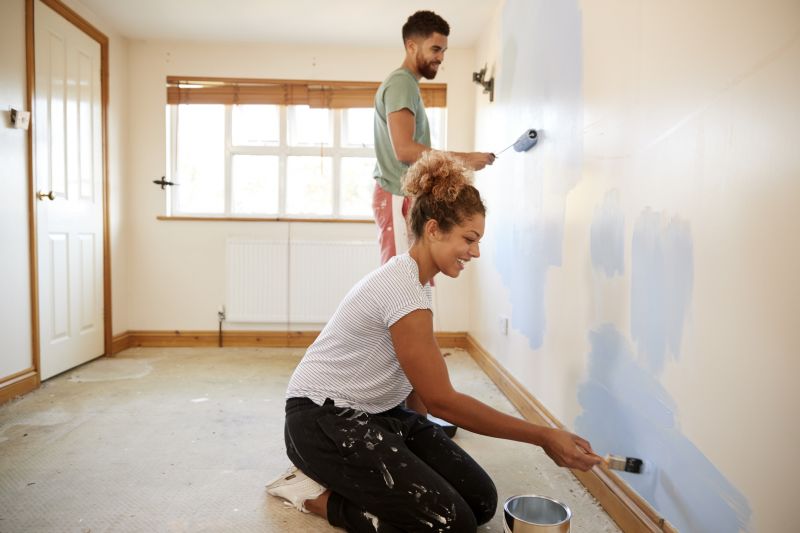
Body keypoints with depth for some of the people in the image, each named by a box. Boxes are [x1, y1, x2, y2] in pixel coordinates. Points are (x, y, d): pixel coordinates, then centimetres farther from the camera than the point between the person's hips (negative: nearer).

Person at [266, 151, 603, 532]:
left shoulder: (414, 278, 5)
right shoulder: (403, 288, -25)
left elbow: (419, 380, 12)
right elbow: (442, 400, -23)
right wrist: (543, 437, -20)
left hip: (381, 413, 9)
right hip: (326, 418, -9)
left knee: (481, 501, -1)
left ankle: (341, 475, 10)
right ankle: (317, 495, -2)